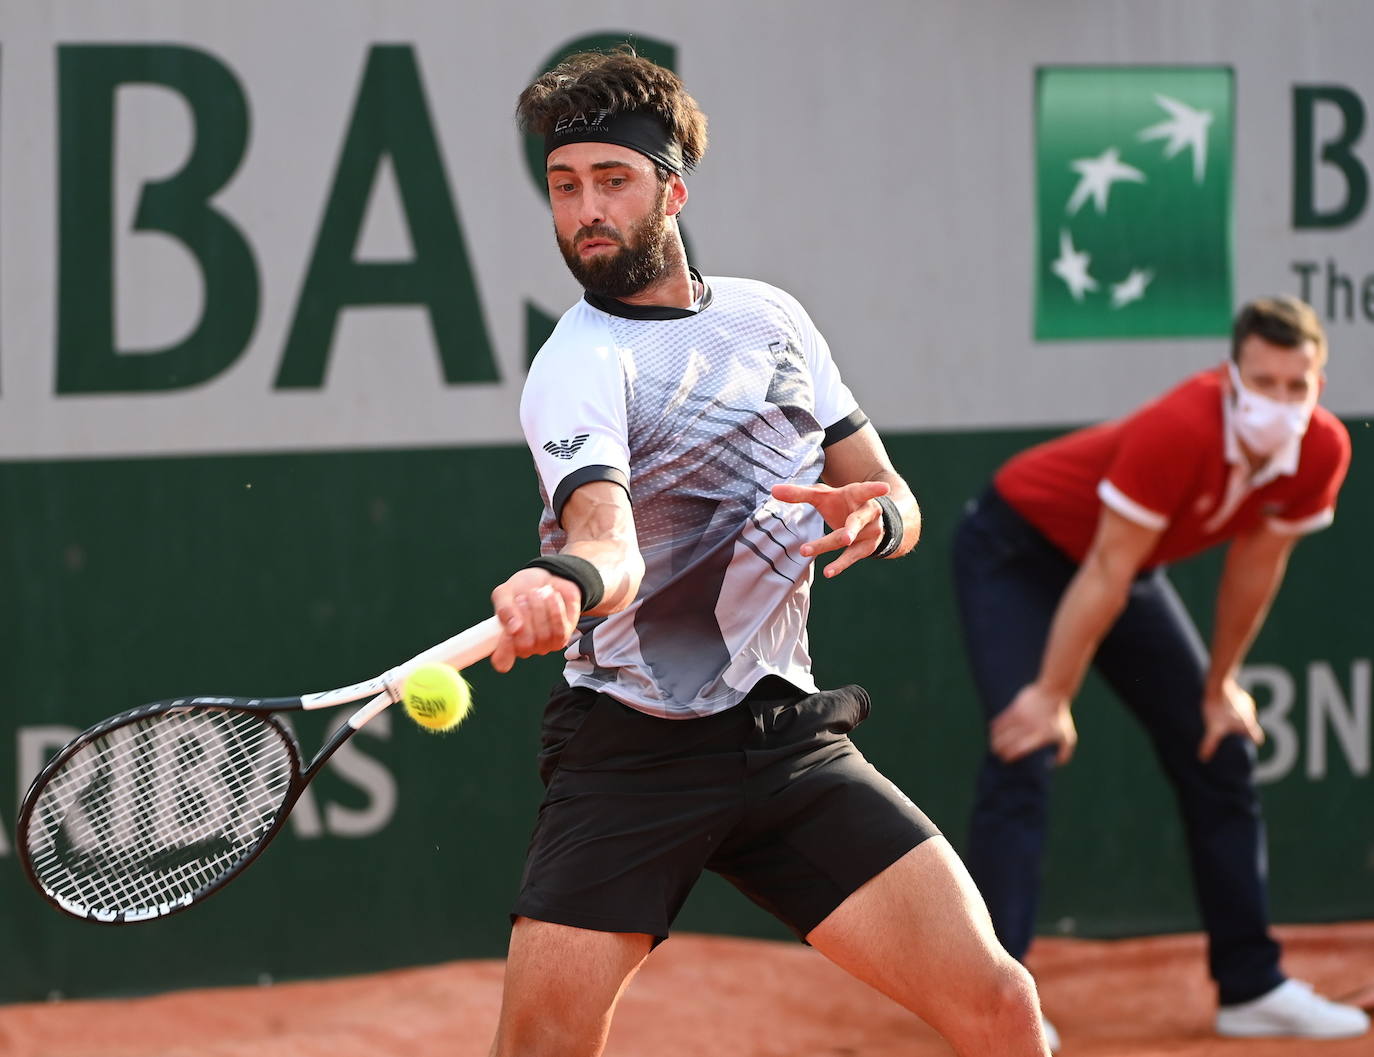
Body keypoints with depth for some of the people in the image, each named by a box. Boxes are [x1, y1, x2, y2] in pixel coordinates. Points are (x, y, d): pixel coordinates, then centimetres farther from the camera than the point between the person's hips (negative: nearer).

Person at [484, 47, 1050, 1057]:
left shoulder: (770, 317, 9)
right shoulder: (580, 366, -10)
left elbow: (893, 497, 13)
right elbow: (610, 542, -29)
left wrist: (873, 515, -11)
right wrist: (565, 581, -53)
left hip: (789, 739, 4)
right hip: (630, 751, -4)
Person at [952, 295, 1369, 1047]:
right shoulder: (1182, 431, -38)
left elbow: (1255, 566, -2)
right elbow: (1104, 574, -32)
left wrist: (1220, 687, 6)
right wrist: (1052, 697, -27)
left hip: (1134, 570, 8)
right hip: (1016, 552, -7)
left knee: (1219, 753, 7)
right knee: (1025, 756, -21)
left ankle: (1251, 986, 16)